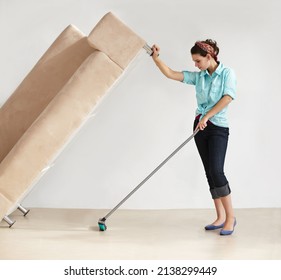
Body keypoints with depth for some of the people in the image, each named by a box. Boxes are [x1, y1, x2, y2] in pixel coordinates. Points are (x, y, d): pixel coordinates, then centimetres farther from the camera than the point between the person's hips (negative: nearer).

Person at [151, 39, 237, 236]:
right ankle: (220, 217, 12)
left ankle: (230, 216, -8)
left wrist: (207, 116, -21)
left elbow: (227, 98, -17)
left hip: (218, 128, -6)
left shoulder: (227, 73, -4)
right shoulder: (198, 77, 8)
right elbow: (170, 74, 6)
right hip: (200, 126, 6)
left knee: (216, 171, -17)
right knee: (210, 173, 5)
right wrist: (155, 57, -3)